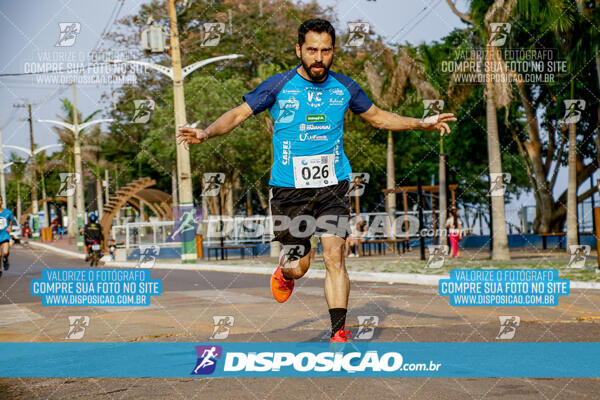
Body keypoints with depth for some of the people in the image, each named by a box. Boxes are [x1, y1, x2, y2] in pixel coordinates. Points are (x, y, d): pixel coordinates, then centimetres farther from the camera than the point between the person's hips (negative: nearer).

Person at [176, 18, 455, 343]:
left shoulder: (344, 88, 5)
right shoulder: (278, 86, -4)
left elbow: (378, 117, 20)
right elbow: (238, 113, 0)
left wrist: (423, 124, 12)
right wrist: (206, 133, -18)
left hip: (332, 186, 1)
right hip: (289, 188, -1)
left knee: (334, 255, -15)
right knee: (298, 267, 3)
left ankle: (339, 334, -9)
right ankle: (284, 271, 42)